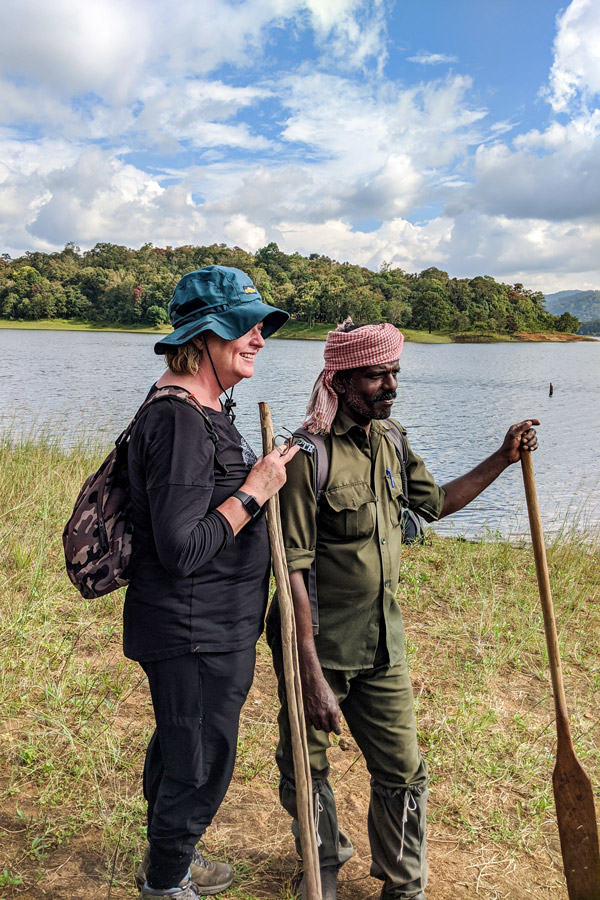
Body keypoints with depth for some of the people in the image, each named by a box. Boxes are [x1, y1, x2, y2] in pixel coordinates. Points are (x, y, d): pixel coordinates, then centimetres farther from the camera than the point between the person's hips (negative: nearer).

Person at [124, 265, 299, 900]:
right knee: (199, 763, 8)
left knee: (178, 744, 26)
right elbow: (181, 549, -29)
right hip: (193, 634, -10)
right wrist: (254, 492, -23)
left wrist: (260, 482, 11)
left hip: (212, 628, 10)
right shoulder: (178, 420, -25)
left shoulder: (206, 410, 10)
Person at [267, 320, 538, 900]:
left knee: (402, 770, 12)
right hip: (318, 646, -5)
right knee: (305, 770, 14)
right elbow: (293, 571, -22)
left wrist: (503, 459, 14)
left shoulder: (390, 442, 2)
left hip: (382, 646, 5)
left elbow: (434, 503, 20)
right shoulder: (309, 457, -21)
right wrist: (312, 675, -23)